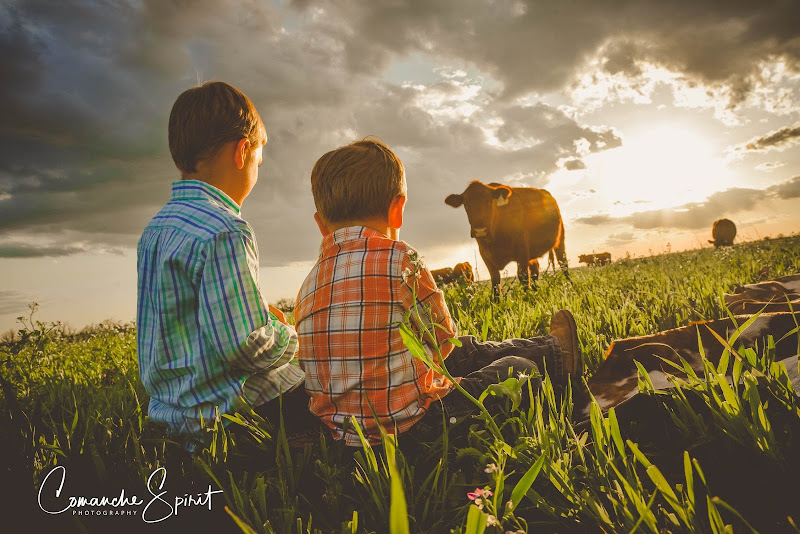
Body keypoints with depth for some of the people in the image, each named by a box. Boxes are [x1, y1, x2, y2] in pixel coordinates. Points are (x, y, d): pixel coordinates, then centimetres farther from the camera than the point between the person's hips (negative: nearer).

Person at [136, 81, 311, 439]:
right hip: (227, 412, -9)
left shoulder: (154, 228, 9)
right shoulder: (225, 232, -22)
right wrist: (289, 336, -6)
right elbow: (245, 346, -26)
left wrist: (263, 314, 13)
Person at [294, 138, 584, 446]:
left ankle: (552, 350, 47)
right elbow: (443, 339, -9)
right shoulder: (398, 257, -21)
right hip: (409, 422, -7)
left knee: (467, 350, 26)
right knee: (518, 368, 15)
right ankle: (556, 354, 48)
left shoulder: (309, 284, 0)